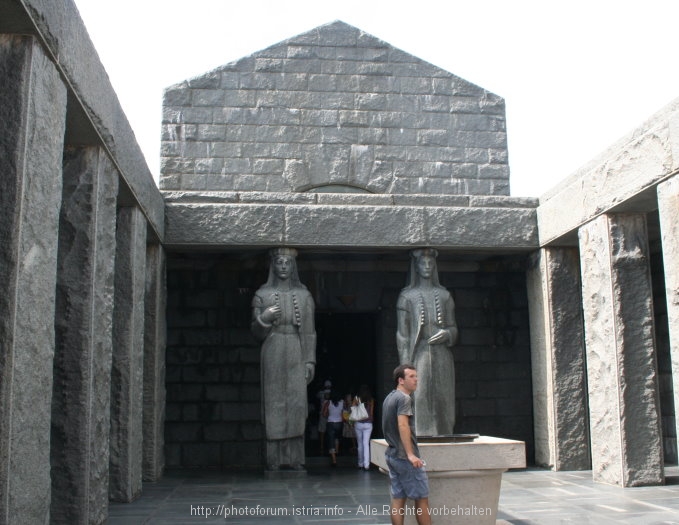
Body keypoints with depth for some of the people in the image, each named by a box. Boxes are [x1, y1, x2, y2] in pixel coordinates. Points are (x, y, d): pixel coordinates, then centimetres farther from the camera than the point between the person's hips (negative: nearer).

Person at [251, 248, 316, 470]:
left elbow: (310, 332, 8)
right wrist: (264, 318, -14)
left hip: (296, 354, 1)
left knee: (296, 403, -2)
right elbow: (257, 332, 6)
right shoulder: (262, 295, 6)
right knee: (273, 403, -3)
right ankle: (274, 459, 1)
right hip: (273, 354, -1)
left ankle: (295, 458, 4)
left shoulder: (304, 295, 9)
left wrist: (310, 361, 2)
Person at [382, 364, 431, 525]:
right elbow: (402, 425, -24)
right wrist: (410, 454, -28)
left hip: (392, 455, 9)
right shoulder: (404, 398, -13)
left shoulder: (389, 398, 15)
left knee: (398, 499, 8)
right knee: (421, 498, -1)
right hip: (404, 457, -9)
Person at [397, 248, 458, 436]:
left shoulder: (444, 295, 15)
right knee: (419, 401, -9)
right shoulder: (407, 296, 7)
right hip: (419, 355, -3)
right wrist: (405, 367, -6)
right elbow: (402, 335, 2)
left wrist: (447, 334, -8)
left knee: (442, 400, 0)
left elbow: (453, 328, 17)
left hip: (441, 356, 3)